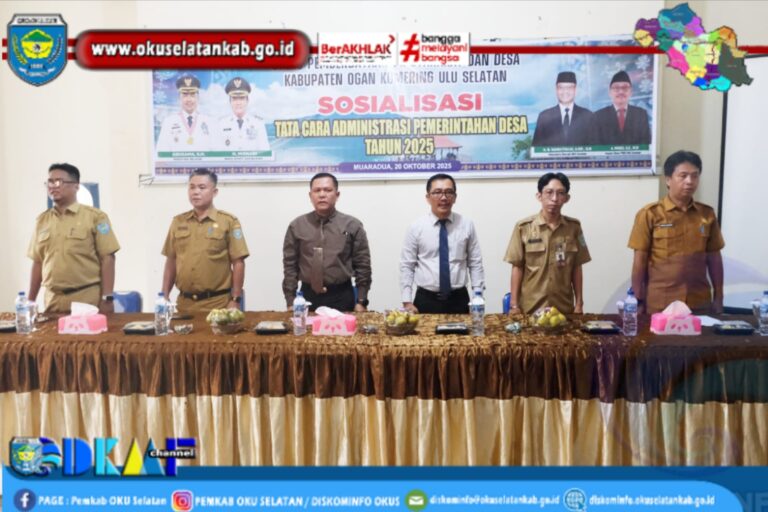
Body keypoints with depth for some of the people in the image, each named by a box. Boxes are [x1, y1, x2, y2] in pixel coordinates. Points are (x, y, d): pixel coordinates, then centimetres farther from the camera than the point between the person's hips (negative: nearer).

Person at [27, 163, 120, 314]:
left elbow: (107, 259, -7)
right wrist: (30, 301, 13)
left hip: (88, 299, -4)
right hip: (53, 300, 4)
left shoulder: (94, 216, -3)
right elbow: (38, 262, 15)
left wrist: (107, 298, -12)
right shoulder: (42, 220, 10)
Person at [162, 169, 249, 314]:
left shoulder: (228, 221, -3)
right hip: (185, 303, 4)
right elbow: (171, 261, 13)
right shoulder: (178, 222, 9)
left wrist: (235, 300, -9)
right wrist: (165, 296, 9)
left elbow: (238, 263, -5)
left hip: (218, 303, -3)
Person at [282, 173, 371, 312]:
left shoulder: (352, 225, 0)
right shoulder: (296, 226, 3)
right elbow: (290, 265, 3)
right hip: (308, 297, 1)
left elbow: (363, 265, 0)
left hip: (342, 297, -1)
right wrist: (291, 302, -1)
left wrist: (361, 302, -4)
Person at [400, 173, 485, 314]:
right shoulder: (416, 227, -2)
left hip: (459, 300, 1)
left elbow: (475, 264, 4)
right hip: (426, 300, -1)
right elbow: (406, 266, -1)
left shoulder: (467, 225, 2)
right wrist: (407, 302, -7)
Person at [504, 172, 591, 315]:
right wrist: (514, 305, -5)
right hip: (530, 307, -2)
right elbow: (517, 268, -3)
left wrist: (579, 303, 4)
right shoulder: (523, 227, -6)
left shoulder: (574, 227, 1)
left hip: (564, 307, 2)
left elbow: (576, 268, 6)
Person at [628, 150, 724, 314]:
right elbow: (640, 261, -4)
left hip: (699, 304, 3)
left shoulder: (707, 214, 5)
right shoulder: (650, 214, -6)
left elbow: (714, 258, 11)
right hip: (659, 306, -3)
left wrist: (718, 298, 10)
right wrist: (639, 301, -5)